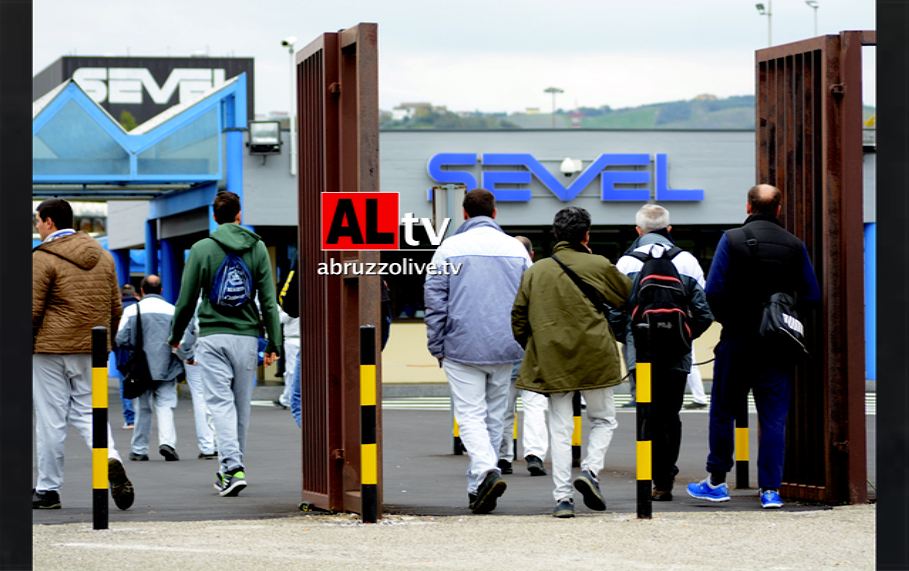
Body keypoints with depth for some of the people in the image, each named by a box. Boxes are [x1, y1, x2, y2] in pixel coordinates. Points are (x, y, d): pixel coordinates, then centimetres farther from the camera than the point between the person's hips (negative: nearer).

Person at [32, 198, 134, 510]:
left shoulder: (43, 258, -9)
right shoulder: (102, 256, 12)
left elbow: (31, 310, -10)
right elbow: (115, 307, 15)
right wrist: (105, 344, 22)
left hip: (51, 348, -5)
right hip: (91, 350, 6)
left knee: (50, 419, 2)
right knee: (87, 410, 11)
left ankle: (47, 490, 7)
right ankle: (111, 459, -16)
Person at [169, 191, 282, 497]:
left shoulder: (202, 249, 0)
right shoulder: (257, 248, 6)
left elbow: (187, 300, 2)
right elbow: (269, 300, 2)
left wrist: (176, 336, 16)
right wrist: (273, 343, 4)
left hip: (213, 336, -2)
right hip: (246, 335, 2)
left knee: (220, 402, -6)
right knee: (241, 403, 11)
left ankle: (231, 466, -21)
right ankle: (234, 466, 20)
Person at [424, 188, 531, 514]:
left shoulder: (450, 248, -2)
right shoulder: (515, 248, 7)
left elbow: (435, 300, -2)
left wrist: (437, 347, 5)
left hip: (462, 348, -3)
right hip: (504, 349, 3)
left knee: (470, 414, -4)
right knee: (494, 416, 12)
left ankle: (486, 471, -27)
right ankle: (477, 488, 16)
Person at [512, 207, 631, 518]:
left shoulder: (536, 271, 7)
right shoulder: (598, 266, -3)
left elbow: (519, 317, 9)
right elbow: (629, 296, 9)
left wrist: (532, 347, 20)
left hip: (552, 361, 2)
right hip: (594, 358, -2)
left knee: (560, 429, 6)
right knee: (603, 419, 15)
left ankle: (562, 497, -1)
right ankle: (591, 469, -8)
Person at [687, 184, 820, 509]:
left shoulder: (732, 240, -6)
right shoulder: (794, 246, 1)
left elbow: (713, 291, -11)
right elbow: (812, 296, 1)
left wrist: (726, 319, 6)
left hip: (738, 340, -2)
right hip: (779, 346, 2)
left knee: (722, 412, 11)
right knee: (774, 418, 3)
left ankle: (716, 482, 17)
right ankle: (770, 489, -1)